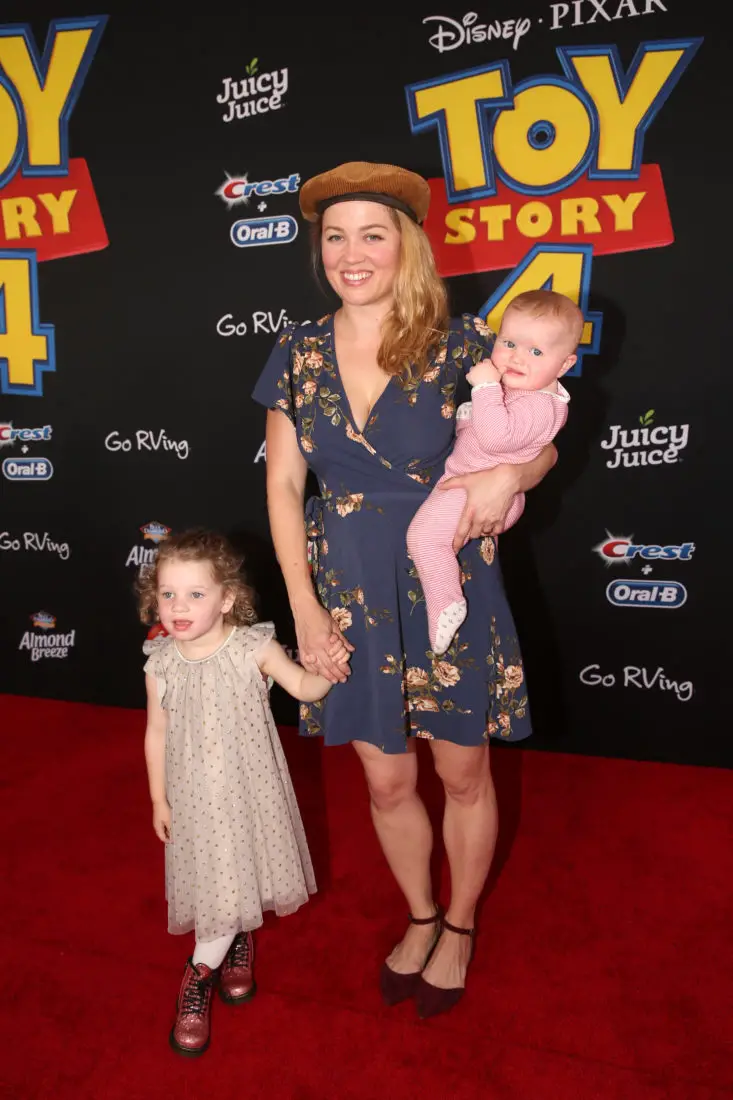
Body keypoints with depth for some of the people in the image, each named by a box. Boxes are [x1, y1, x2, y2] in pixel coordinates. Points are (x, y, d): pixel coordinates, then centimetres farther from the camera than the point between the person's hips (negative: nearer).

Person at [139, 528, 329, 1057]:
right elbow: (157, 733, 0)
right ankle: (235, 940, 39)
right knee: (215, 877, 7)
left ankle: (202, 968, 34)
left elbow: (303, 687, -9)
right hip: (194, 793, 1)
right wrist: (159, 798, 5)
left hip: (250, 787, 0)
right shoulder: (161, 665, -11)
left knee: (242, 866, 9)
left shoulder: (254, 647, -15)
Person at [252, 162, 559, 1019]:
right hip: (350, 595, 3)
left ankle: (460, 927, 41)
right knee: (385, 780, 16)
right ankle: (420, 917, 44)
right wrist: (304, 608, -4)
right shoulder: (299, 352, 0)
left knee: (462, 772, 13)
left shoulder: (459, 343, -7)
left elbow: (540, 443, 2)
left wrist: (506, 475, -22)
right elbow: (283, 484, 2)